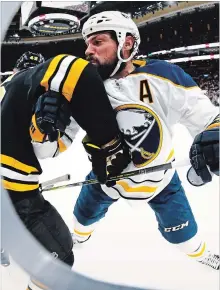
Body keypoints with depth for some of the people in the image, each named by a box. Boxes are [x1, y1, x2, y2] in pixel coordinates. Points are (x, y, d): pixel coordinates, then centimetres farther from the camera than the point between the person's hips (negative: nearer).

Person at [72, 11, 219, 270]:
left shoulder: (161, 75, -25)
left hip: (159, 175, -1)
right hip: (107, 175, 2)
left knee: (180, 230, 16)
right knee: (85, 216, 23)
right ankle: (79, 237, 60)